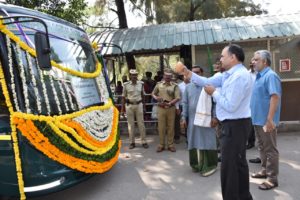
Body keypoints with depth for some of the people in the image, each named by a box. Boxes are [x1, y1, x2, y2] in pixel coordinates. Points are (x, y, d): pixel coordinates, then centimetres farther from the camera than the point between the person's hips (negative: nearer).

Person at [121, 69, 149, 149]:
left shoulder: (141, 84, 4)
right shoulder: (126, 85, -2)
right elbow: (123, 97, 2)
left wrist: (143, 106, 12)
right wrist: (122, 109, 0)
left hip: (139, 104, 1)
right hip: (129, 105, -1)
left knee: (141, 123, 4)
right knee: (131, 124, 5)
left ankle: (144, 141, 13)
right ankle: (132, 142, 15)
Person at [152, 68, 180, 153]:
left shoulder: (174, 85, -2)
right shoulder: (159, 84, 5)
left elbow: (178, 97, -10)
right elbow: (153, 93, 15)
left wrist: (169, 103, -22)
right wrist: (156, 98, -7)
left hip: (171, 108, -1)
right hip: (161, 108, 1)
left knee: (170, 127, 7)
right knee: (161, 127, 6)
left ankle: (170, 144, 19)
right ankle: (161, 145, 17)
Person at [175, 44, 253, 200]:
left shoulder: (239, 76, -22)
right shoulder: (228, 74, 9)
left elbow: (230, 106, -24)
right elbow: (207, 82, 9)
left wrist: (214, 93, -11)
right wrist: (187, 73, 2)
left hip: (235, 125, -10)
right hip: (235, 124, 10)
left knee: (229, 165, 1)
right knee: (238, 163, 21)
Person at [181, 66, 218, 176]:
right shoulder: (188, 87, 11)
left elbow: (215, 102, -5)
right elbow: (185, 103, 10)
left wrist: (215, 117, -12)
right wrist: (184, 117, 3)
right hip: (192, 119, 4)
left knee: (207, 142, 0)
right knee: (194, 142, 10)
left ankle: (209, 166, 12)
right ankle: (196, 164, 24)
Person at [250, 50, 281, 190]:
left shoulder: (270, 76, -15)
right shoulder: (259, 76, 14)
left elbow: (275, 97, -25)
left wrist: (270, 119, -29)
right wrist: (256, 117, 18)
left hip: (266, 120, -9)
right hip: (258, 119, 9)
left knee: (270, 150, 1)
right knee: (262, 148, 19)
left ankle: (272, 178, 11)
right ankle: (265, 170, 33)